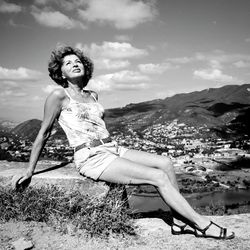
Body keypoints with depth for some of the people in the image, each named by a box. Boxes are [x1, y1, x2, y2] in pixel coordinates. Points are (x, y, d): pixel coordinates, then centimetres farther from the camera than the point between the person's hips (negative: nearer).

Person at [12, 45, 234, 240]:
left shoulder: (92, 95, 15)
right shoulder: (59, 95, -5)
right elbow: (44, 133, 0)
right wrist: (30, 170, 3)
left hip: (112, 150, 8)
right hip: (91, 158, -7)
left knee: (165, 163, -5)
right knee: (159, 177, -15)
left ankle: (179, 221, -3)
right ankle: (202, 224, -4)